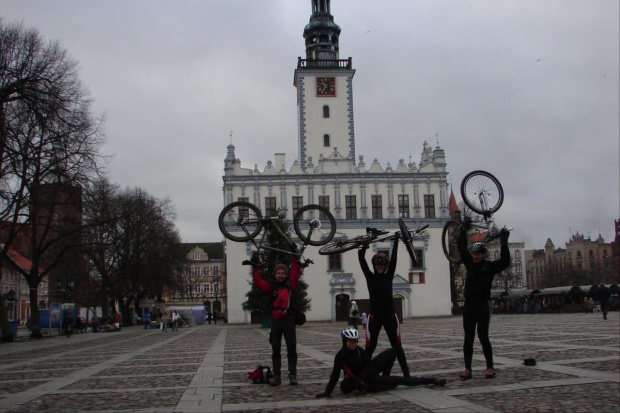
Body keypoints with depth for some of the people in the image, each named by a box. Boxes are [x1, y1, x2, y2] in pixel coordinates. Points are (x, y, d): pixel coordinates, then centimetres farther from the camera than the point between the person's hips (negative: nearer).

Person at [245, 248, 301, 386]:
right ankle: (276, 376, 11)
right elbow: (258, 282, 5)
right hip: (275, 321, 2)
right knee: (275, 350, 5)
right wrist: (254, 267, 1)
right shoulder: (272, 288, 11)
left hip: (289, 320, -2)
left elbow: (295, 273, -1)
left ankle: (292, 375, 5)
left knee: (291, 349, 0)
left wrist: (295, 257, -5)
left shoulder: (291, 286, 7)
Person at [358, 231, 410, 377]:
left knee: (397, 346, 4)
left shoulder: (388, 277, 5)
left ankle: (406, 373, 7)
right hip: (374, 316, -1)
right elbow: (362, 260, -7)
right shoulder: (370, 277, 2)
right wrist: (364, 246, -15)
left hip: (390, 315, 2)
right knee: (370, 347, 0)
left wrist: (396, 240, -7)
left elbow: (394, 258, -2)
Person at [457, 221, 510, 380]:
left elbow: (505, 261, -15)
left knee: (483, 337, -5)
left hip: (482, 305, -4)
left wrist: (503, 241, -16)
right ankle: (467, 368, 3)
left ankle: (490, 367, 6)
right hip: (469, 305, 4)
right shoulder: (470, 263, 11)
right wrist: (464, 229, 18)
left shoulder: (490, 266, 0)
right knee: (468, 338, 2)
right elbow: (462, 247, 16)